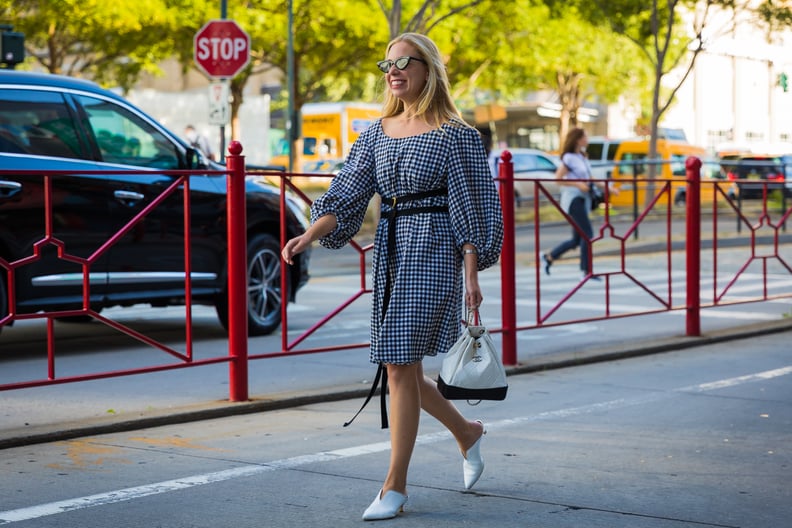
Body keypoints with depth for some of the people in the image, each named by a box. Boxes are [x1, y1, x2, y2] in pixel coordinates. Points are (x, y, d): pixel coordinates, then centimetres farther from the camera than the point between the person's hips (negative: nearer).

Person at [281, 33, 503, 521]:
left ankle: (395, 487, -2)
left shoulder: (455, 134, -4)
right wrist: (309, 236, -9)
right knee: (399, 367, 9)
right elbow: (347, 195, 6)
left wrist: (472, 274, -11)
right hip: (389, 250, 7)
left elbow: (472, 208, -6)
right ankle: (467, 431, 34)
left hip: (432, 248, -7)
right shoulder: (378, 133, 12)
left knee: (401, 366, -9)